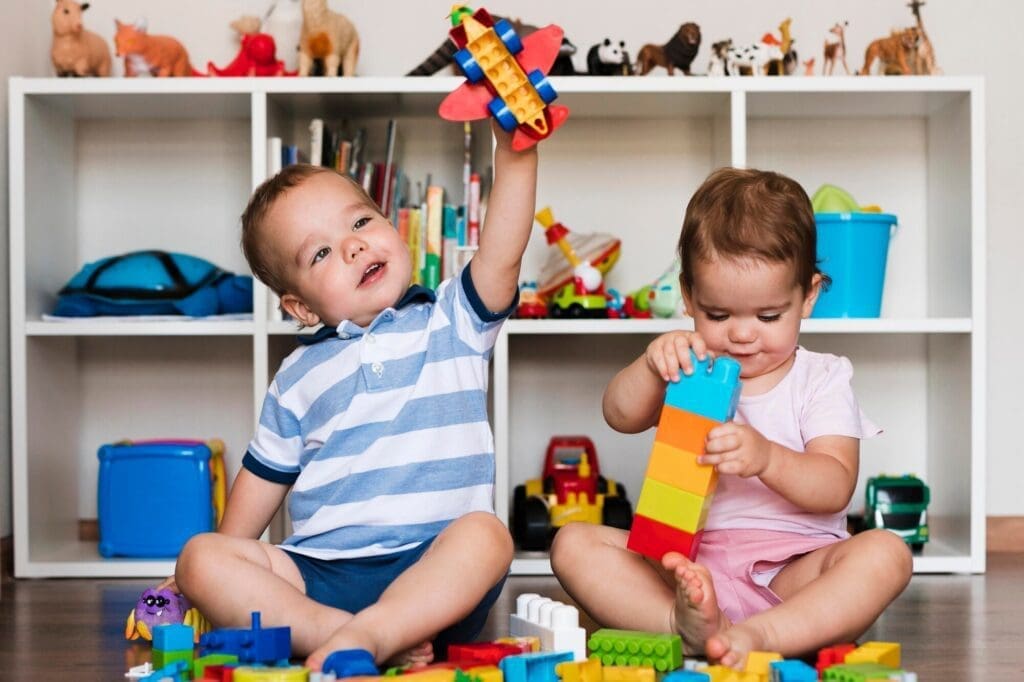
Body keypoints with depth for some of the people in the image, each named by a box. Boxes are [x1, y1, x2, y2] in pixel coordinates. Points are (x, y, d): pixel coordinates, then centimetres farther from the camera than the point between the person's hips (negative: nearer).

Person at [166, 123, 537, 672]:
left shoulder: (451, 322, 8)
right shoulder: (299, 375, 15)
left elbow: (502, 257, -10)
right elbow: (264, 477, 22)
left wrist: (514, 154, -22)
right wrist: (225, 579, 19)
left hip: (433, 566, -2)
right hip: (320, 571, 3)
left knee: (485, 535, -33)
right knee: (202, 557, -21)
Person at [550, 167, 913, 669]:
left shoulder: (821, 379, 6)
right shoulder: (689, 371, 13)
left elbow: (835, 487, -6)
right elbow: (620, 416, -3)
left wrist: (766, 458, -26)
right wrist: (651, 365, -23)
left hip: (795, 569, -1)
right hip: (687, 564, 2)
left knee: (885, 553, -29)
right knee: (574, 544, -19)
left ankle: (763, 635, -43)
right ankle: (687, 625, -39)